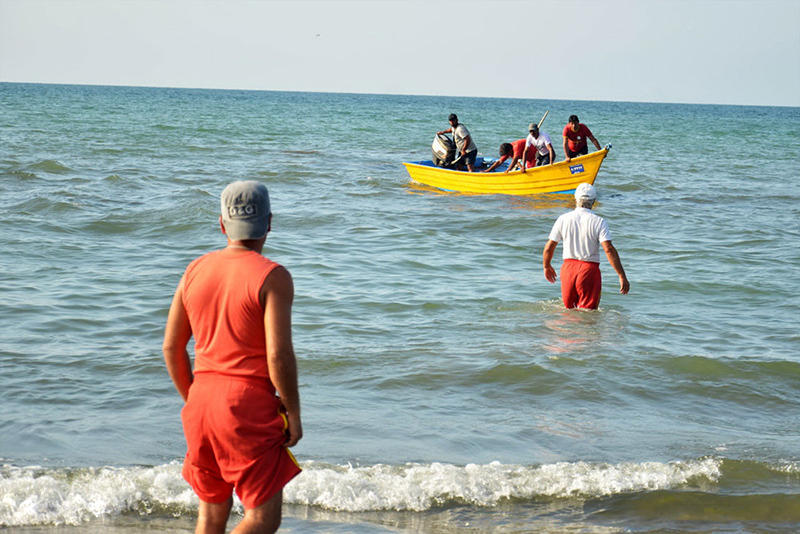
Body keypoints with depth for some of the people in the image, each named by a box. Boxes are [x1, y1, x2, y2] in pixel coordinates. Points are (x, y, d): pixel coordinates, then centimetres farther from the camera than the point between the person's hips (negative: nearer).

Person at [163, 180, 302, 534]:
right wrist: (293, 413, -5)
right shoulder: (273, 277, -10)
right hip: (250, 403, -6)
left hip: (202, 400, 6)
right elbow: (279, 354, -16)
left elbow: (172, 347, 11)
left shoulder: (196, 270, 8)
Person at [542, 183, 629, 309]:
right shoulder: (598, 222, -8)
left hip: (568, 267, 3)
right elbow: (609, 249, -17)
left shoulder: (563, 219, 1)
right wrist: (622, 276, -16)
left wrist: (547, 266, 24)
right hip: (589, 270, -3)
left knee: (569, 309, 19)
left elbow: (548, 248, 5)